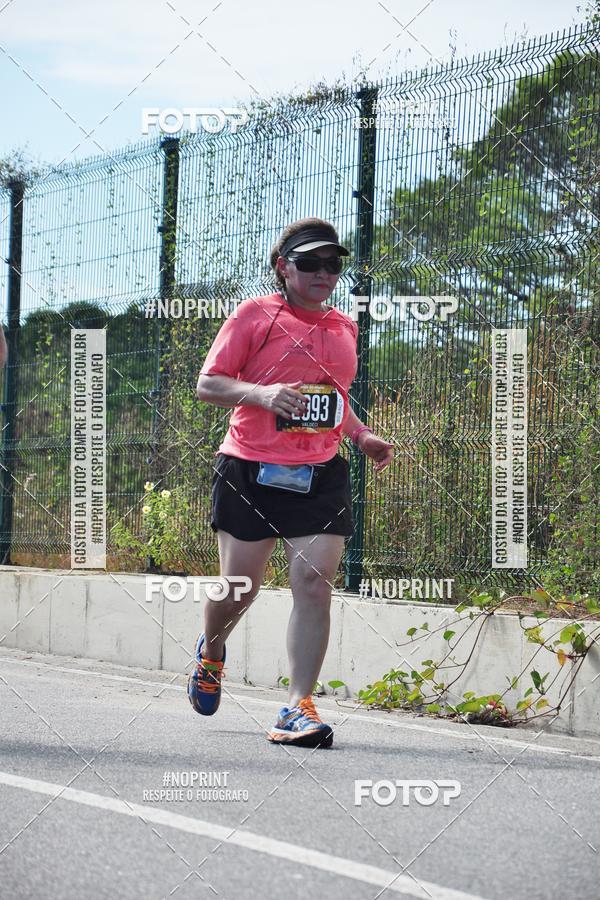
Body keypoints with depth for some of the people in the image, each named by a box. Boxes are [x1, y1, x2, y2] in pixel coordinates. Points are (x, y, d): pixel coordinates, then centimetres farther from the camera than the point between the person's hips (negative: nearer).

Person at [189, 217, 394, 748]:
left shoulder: (343, 327, 15)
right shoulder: (255, 315, -2)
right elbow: (208, 383, -5)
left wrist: (361, 435, 12)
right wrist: (261, 393, -22)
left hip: (321, 477, 4)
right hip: (252, 472, -3)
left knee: (314, 585, -10)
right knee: (240, 586, 5)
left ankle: (299, 709, -8)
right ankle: (211, 653, 39)